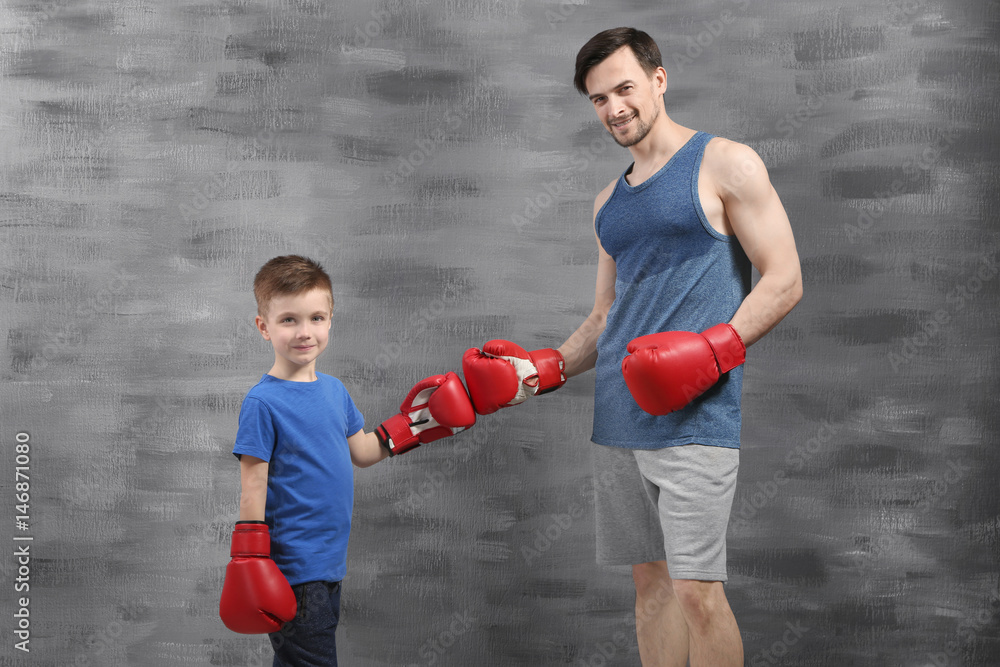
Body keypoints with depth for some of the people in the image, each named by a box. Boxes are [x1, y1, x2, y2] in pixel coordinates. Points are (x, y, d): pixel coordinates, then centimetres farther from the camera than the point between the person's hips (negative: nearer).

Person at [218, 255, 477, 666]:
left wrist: (413, 425, 11)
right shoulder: (262, 402, -15)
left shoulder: (334, 390, 7)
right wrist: (250, 561, -16)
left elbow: (360, 452, 19)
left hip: (330, 561, 7)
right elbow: (253, 485, -15)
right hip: (293, 569, -7)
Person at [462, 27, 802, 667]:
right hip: (619, 420, 7)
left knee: (697, 589, -10)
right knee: (652, 579, 10)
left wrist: (711, 349, -19)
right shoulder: (610, 201, 20)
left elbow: (785, 281, -5)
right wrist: (542, 369, 8)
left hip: (694, 416, -6)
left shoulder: (725, 163, -1)